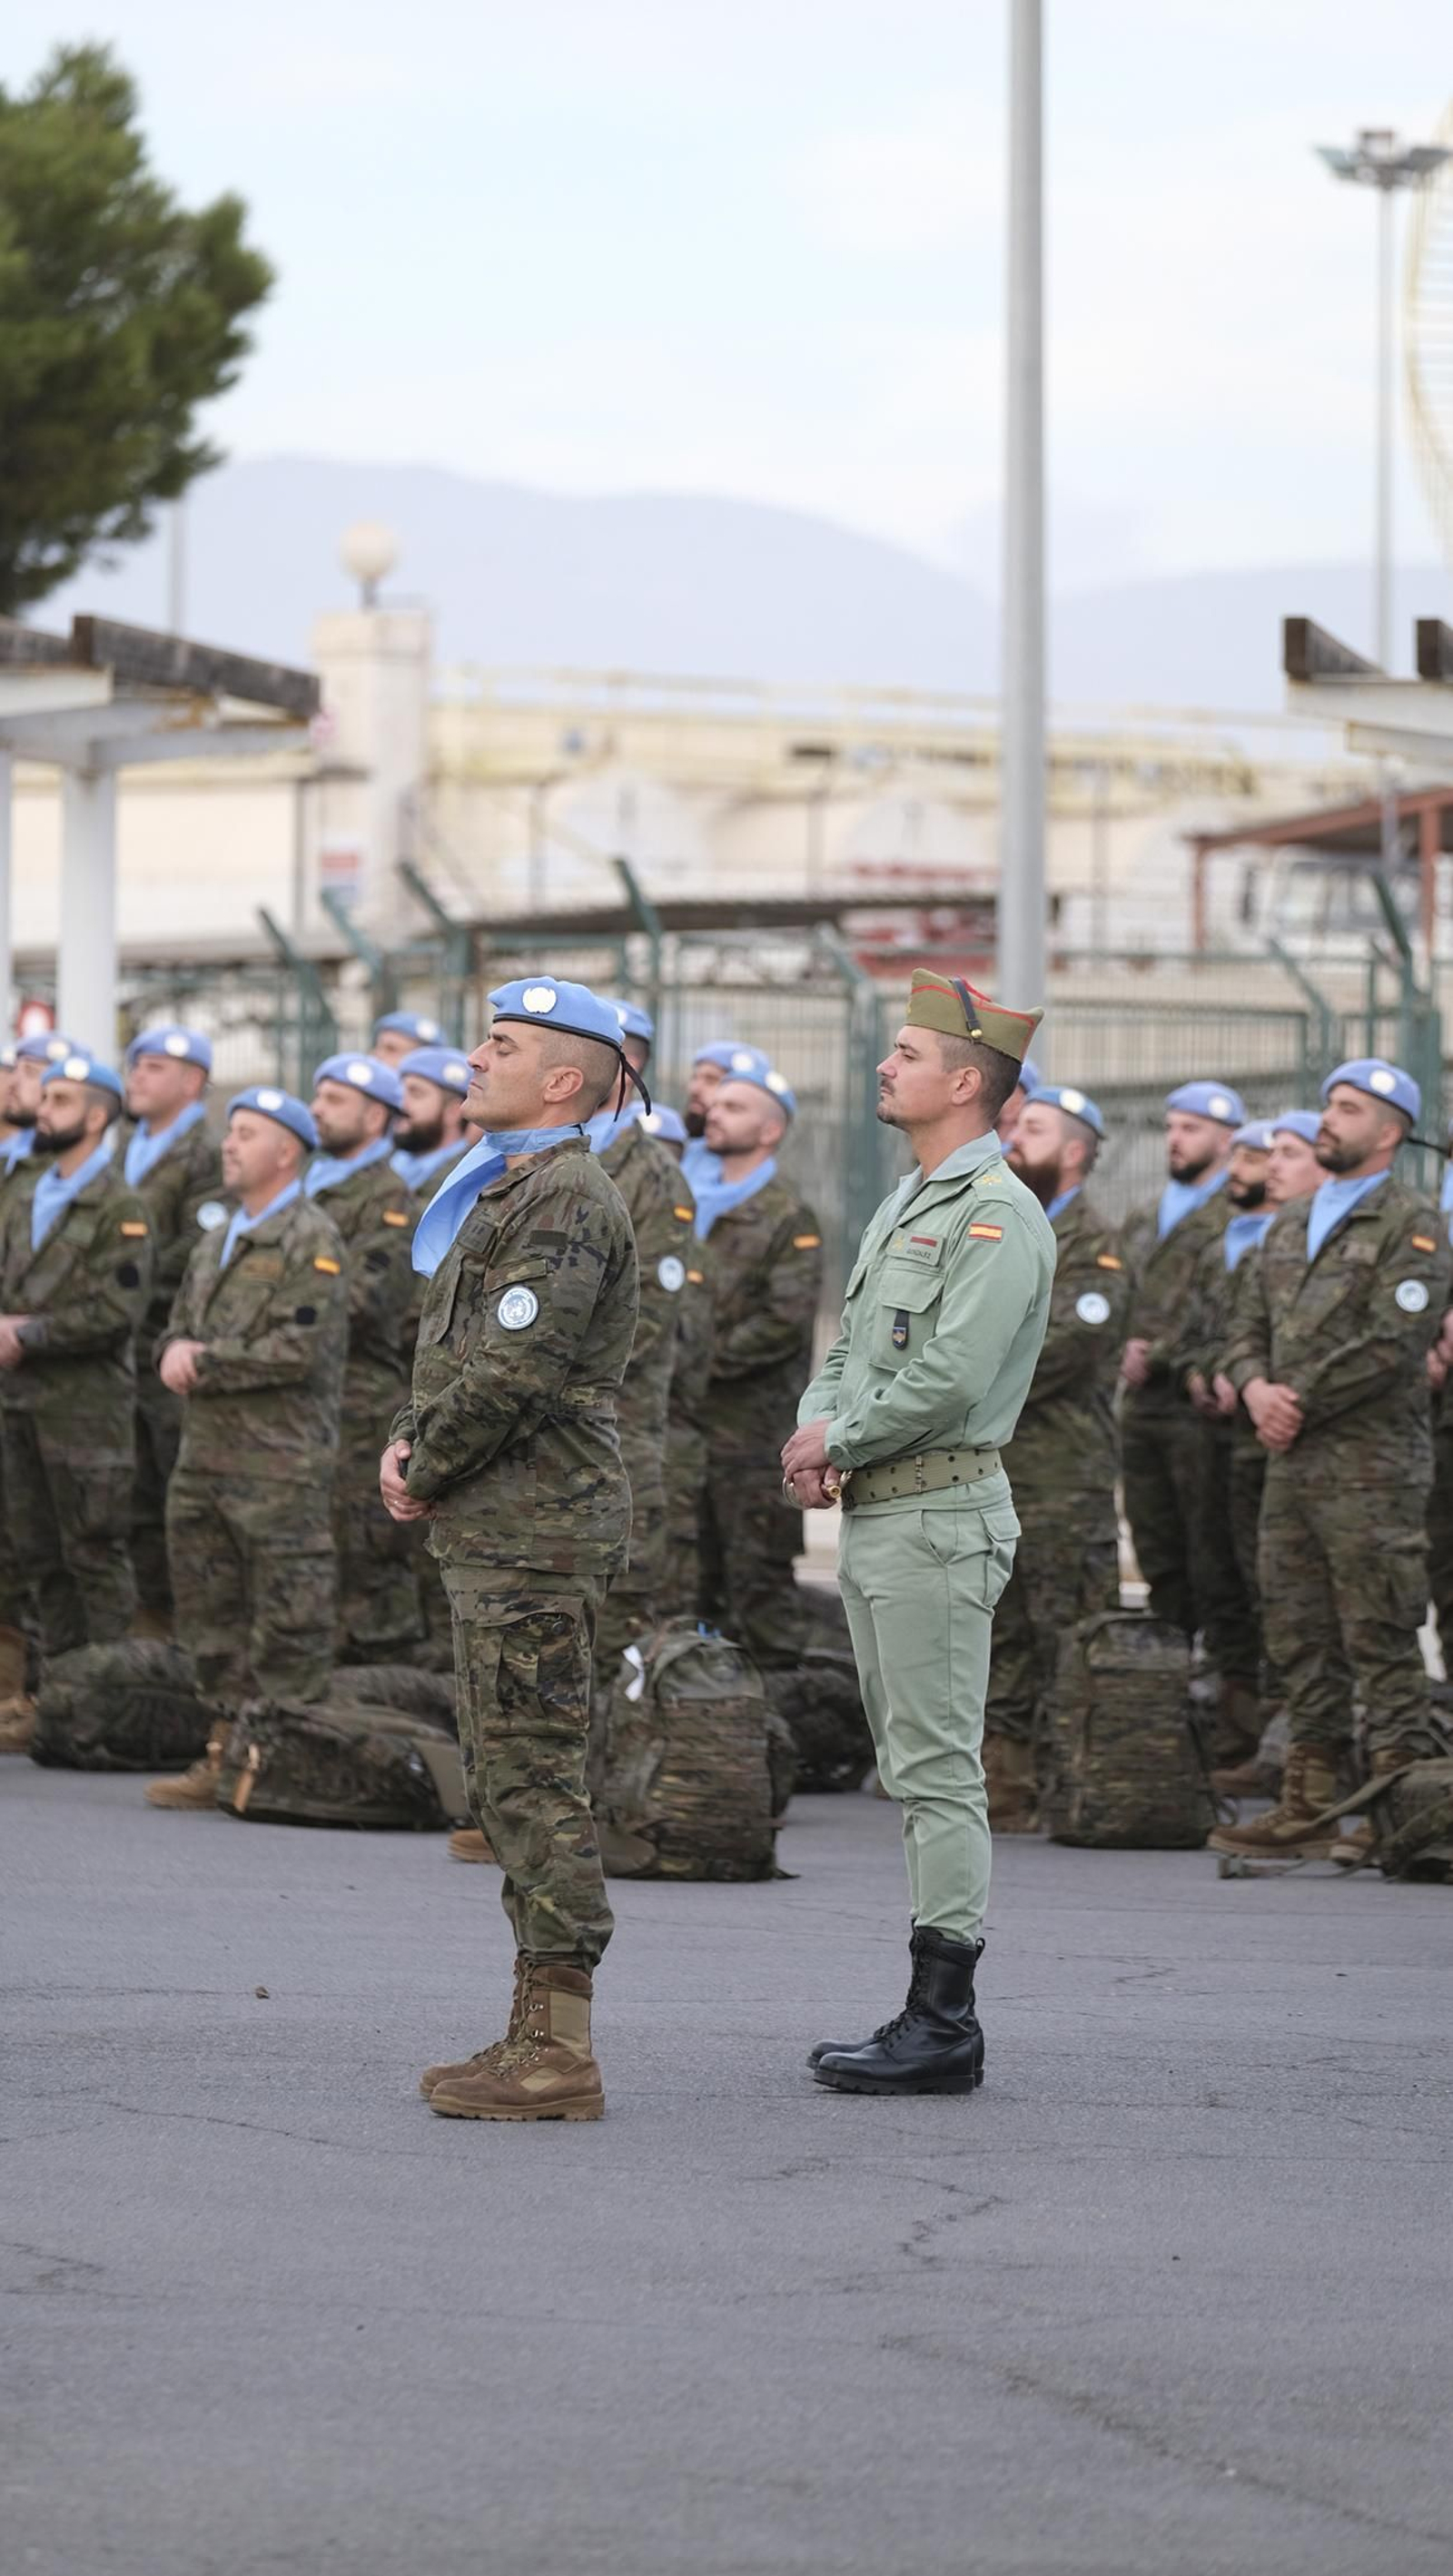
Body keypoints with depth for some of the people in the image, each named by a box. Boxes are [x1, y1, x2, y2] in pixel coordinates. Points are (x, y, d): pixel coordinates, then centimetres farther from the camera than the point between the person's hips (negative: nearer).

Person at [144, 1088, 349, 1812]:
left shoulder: (311, 1239, -8)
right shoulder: (216, 1240, 18)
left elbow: (301, 1348, -18)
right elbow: (179, 1324, 21)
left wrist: (207, 1363, -12)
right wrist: (176, 1351, -3)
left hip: (279, 1461, -8)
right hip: (205, 1453, 8)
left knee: (288, 1626, -4)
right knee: (213, 1618, 12)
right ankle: (225, 1756, 20)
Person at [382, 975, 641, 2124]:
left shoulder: (566, 1197, -15)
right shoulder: (507, 1188, 18)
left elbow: (513, 1370, -21)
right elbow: (454, 1349, 23)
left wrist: (425, 1475, -9)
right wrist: (408, 1439, 5)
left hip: (537, 1532, -11)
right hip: (499, 1529, 11)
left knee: (534, 1775, -9)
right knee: (511, 1775, 13)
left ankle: (558, 2052, -8)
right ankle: (541, 2034, 18)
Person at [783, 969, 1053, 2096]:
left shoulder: (998, 1216, -13)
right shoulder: (908, 1204, 18)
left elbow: (953, 1376, -22)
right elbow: (852, 1346, 21)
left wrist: (839, 1440, -11)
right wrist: (818, 1432, 1)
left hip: (939, 1513, -10)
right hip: (875, 1511, 10)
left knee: (939, 1769, -9)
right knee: (912, 1768, 11)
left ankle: (945, 2024, -9)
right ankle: (933, 2018, 16)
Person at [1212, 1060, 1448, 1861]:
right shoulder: (1291, 1226, 19)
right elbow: (1250, 1332, 19)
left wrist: (1300, 1403, -12)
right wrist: (1257, 1387, -3)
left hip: (1372, 1464, -8)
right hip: (1291, 1463, 8)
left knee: (1381, 1643, -6)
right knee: (1299, 1638, 9)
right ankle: (1311, 1804, 15)